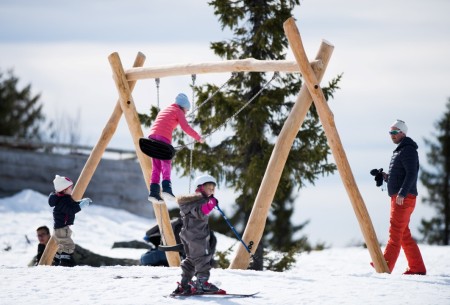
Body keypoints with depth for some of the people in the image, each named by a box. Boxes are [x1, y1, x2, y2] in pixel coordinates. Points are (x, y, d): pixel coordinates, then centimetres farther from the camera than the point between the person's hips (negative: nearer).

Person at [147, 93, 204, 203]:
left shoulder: (164, 110, 32)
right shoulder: (178, 111, 11)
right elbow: (186, 128, -1)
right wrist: (198, 138, 6)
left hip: (152, 136, 6)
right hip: (164, 138, -6)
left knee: (156, 166, 4)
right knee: (166, 165, -11)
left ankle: (154, 191, -9)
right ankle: (166, 187, -30)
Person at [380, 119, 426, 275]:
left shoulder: (408, 150, -9)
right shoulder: (399, 151, 22)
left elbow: (411, 174, -20)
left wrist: (402, 193, -28)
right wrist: (387, 177, 9)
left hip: (404, 198, -10)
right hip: (398, 198, 10)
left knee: (395, 232, -14)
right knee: (404, 235, 10)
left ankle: (385, 266, -19)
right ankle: (417, 268, 12)